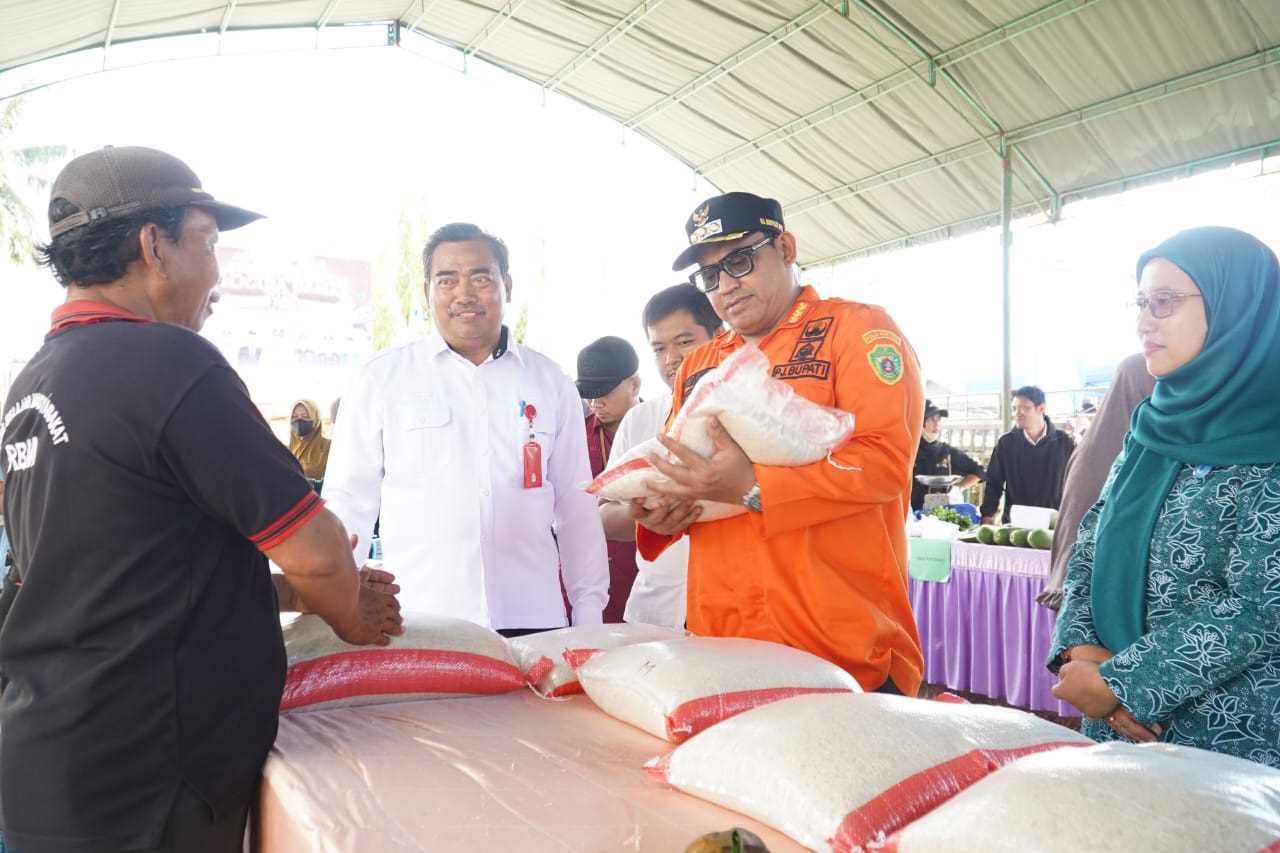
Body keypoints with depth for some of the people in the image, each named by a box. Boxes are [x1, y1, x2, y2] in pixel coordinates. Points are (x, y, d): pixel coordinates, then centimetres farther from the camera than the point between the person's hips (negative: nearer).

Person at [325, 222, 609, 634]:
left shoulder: (550, 382, 8)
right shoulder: (382, 377, 3)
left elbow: (575, 506, 11)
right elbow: (349, 500, 4)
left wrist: (589, 609, 8)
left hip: (532, 619, 2)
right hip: (415, 624, -1)